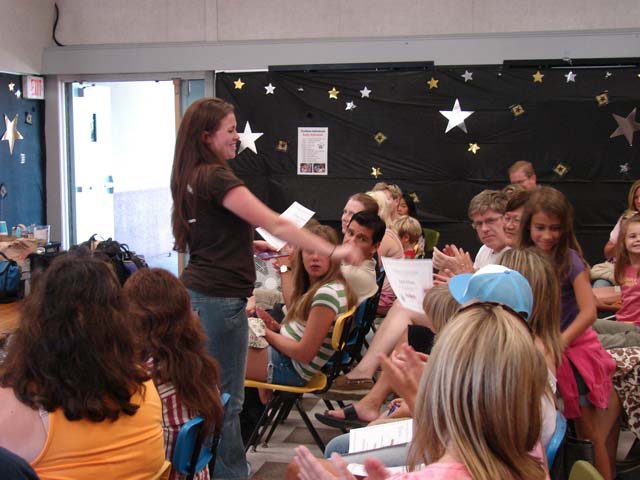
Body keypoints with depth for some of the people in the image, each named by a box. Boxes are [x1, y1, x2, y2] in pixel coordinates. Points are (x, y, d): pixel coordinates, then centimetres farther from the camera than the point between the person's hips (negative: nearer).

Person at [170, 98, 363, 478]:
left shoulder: (189, 178, 11)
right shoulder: (216, 178, -17)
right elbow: (276, 224, -22)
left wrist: (248, 245, 15)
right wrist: (334, 251, -22)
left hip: (196, 291, 10)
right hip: (220, 298, -10)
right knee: (226, 398, -1)